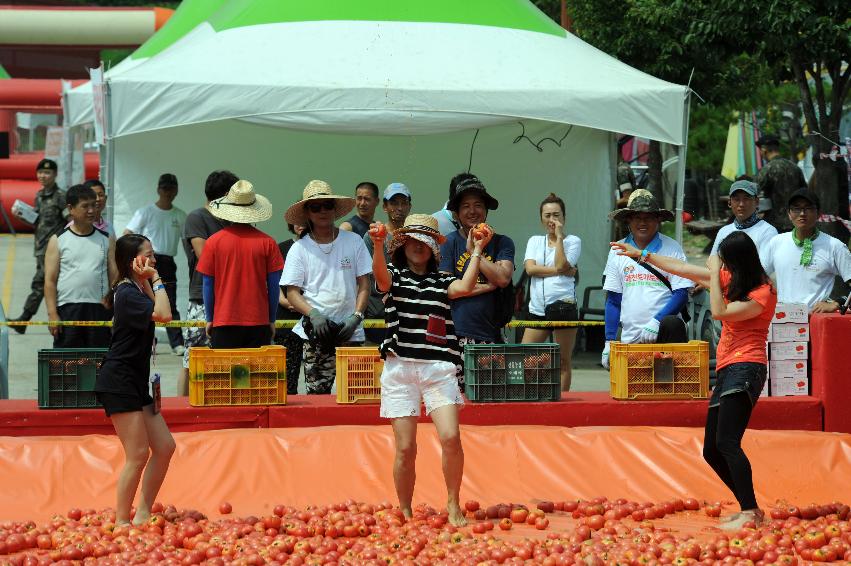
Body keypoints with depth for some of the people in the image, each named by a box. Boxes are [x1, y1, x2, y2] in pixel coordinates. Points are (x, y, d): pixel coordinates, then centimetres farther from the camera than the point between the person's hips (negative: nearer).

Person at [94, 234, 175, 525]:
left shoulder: (137, 289, 15)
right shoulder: (127, 292, -15)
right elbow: (163, 314, -26)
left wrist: (148, 282, 9)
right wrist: (155, 279, -14)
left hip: (135, 381, 10)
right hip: (119, 382, -10)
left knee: (165, 447, 8)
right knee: (138, 454, -10)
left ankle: (142, 515, 13)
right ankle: (122, 521, -3)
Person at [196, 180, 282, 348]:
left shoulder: (214, 241, -3)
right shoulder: (267, 242, -3)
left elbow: (207, 284, 2)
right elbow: (273, 285, 1)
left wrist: (209, 319, 12)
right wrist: (272, 320, 11)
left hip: (224, 323, 0)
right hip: (259, 323, 0)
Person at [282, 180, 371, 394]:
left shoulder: (353, 242, 8)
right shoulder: (300, 248, 5)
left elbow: (364, 285, 8)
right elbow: (292, 292, 3)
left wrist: (356, 316, -7)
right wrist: (313, 315, -14)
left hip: (350, 332, 1)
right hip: (316, 335, -1)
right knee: (316, 394, -7)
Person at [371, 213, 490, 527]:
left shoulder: (442, 280, 15)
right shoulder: (394, 275, 10)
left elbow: (465, 287, -6)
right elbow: (380, 276, -14)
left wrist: (477, 250, -6)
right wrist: (378, 246, -32)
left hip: (438, 368, 1)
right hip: (400, 368, -1)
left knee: (450, 437, -15)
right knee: (406, 447, -2)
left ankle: (453, 504, 2)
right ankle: (405, 512, 12)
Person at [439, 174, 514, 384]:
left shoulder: (502, 243, 10)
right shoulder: (449, 242, 5)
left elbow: (503, 278, -7)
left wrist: (474, 250, -2)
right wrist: (487, 286, -5)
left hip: (490, 333, 2)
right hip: (456, 335, -2)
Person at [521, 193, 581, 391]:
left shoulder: (572, 241, 5)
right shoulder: (534, 241, 15)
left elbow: (561, 265, -13)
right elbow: (530, 268, -2)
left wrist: (559, 237, -7)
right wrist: (561, 271, -8)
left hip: (563, 306, -3)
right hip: (538, 308, 3)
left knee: (563, 361, 3)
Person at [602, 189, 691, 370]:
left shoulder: (671, 248, 3)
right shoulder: (618, 251, 12)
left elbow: (681, 294, -2)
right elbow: (613, 300, 14)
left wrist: (656, 322, -16)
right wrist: (609, 343, 6)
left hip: (663, 334, -2)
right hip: (629, 339, 2)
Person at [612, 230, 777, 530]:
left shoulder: (763, 294, -9)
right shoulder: (731, 279, 16)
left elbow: (719, 313, -18)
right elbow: (684, 269, 24)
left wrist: (714, 273, -10)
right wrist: (642, 256, 28)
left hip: (745, 369, -10)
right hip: (727, 371, 10)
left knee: (726, 442, -23)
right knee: (711, 450, 7)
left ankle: (749, 513, -26)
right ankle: (750, 509, 12)